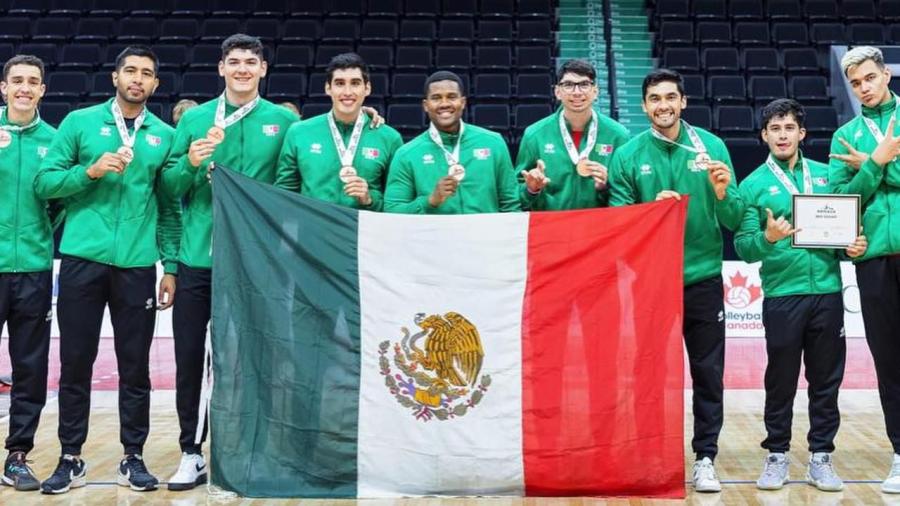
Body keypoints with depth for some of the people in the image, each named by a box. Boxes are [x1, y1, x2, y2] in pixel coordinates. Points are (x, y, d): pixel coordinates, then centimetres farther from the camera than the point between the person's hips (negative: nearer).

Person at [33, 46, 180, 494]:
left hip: (138, 266, 1)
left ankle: (133, 457, 18)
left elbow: (169, 207, 10)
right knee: (75, 362, 5)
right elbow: (44, 182, 0)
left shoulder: (165, 135, 8)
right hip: (83, 259, -1)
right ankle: (71, 458, 17)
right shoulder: (80, 122, 4)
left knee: (135, 366, 6)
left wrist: (171, 266, 4)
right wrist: (90, 171, -15)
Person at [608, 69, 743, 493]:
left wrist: (722, 193, -21)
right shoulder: (628, 155, -1)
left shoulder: (711, 147, 0)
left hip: (703, 279, 0)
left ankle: (705, 458, 17)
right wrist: (653, 208, -18)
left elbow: (733, 221, -1)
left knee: (708, 373, 5)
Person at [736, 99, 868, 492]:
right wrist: (767, 238, -26)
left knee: (826, 379, 8)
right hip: (782, 295, -3)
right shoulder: (753, 185, 0)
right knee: (781, 380, 5)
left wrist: (854, 245, -2)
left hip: (827, 292, 3)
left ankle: (821, 457, 18)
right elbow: (743, 247, -6)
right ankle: (777, 455, 18)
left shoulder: (827, 175, 10)